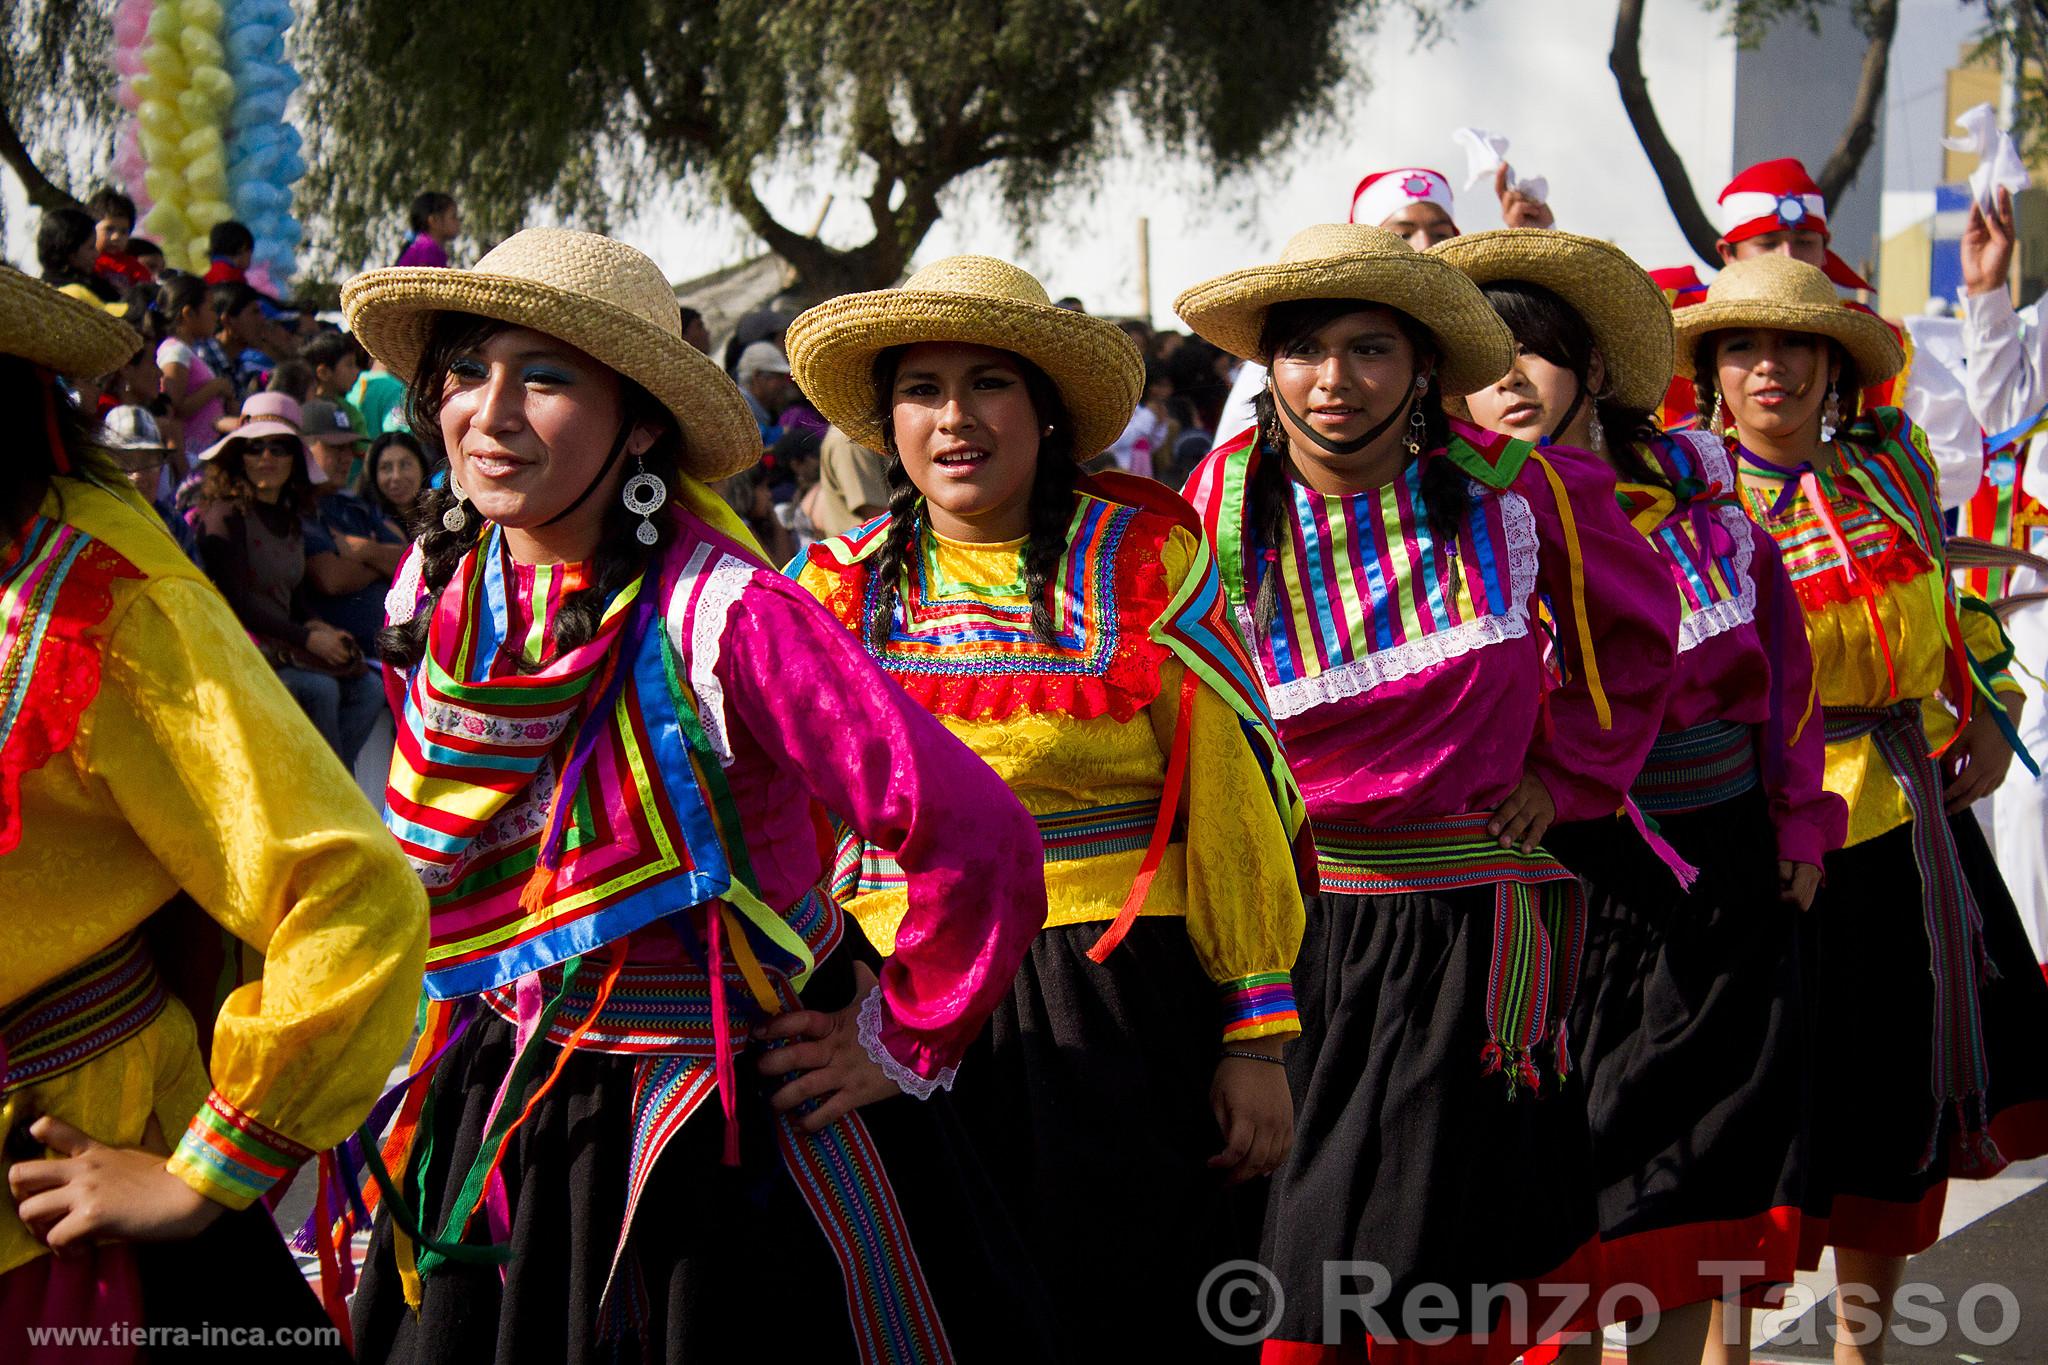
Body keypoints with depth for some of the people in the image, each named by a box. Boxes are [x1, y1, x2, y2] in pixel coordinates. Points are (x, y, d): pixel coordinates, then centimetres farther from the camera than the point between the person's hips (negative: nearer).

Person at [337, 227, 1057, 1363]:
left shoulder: (723, 616, -24)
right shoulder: (435, 595, -5)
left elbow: (977, 841, -25)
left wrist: (905, 1042, -14)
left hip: (739, 1130, -5)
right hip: (506, 1110, 6)